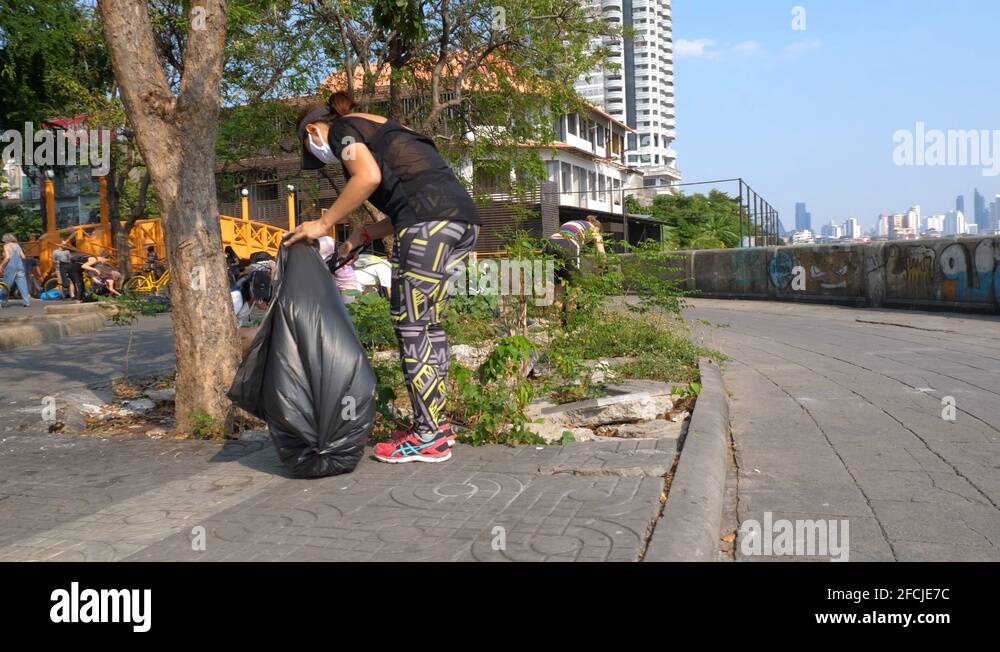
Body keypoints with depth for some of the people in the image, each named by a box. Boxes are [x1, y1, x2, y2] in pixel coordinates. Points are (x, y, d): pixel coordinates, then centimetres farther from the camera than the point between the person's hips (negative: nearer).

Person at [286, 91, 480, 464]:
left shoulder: (341, 129, 8)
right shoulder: (379, 130, 34)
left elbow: (369, 176, -14)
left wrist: (323, 223, -5)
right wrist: (365, 236, 24)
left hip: (430, 221, -9)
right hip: (462, 219, 9)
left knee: (410, 325, -4)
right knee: (428, 324, 14)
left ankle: (429, 438, 0)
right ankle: (436, 423, 20)